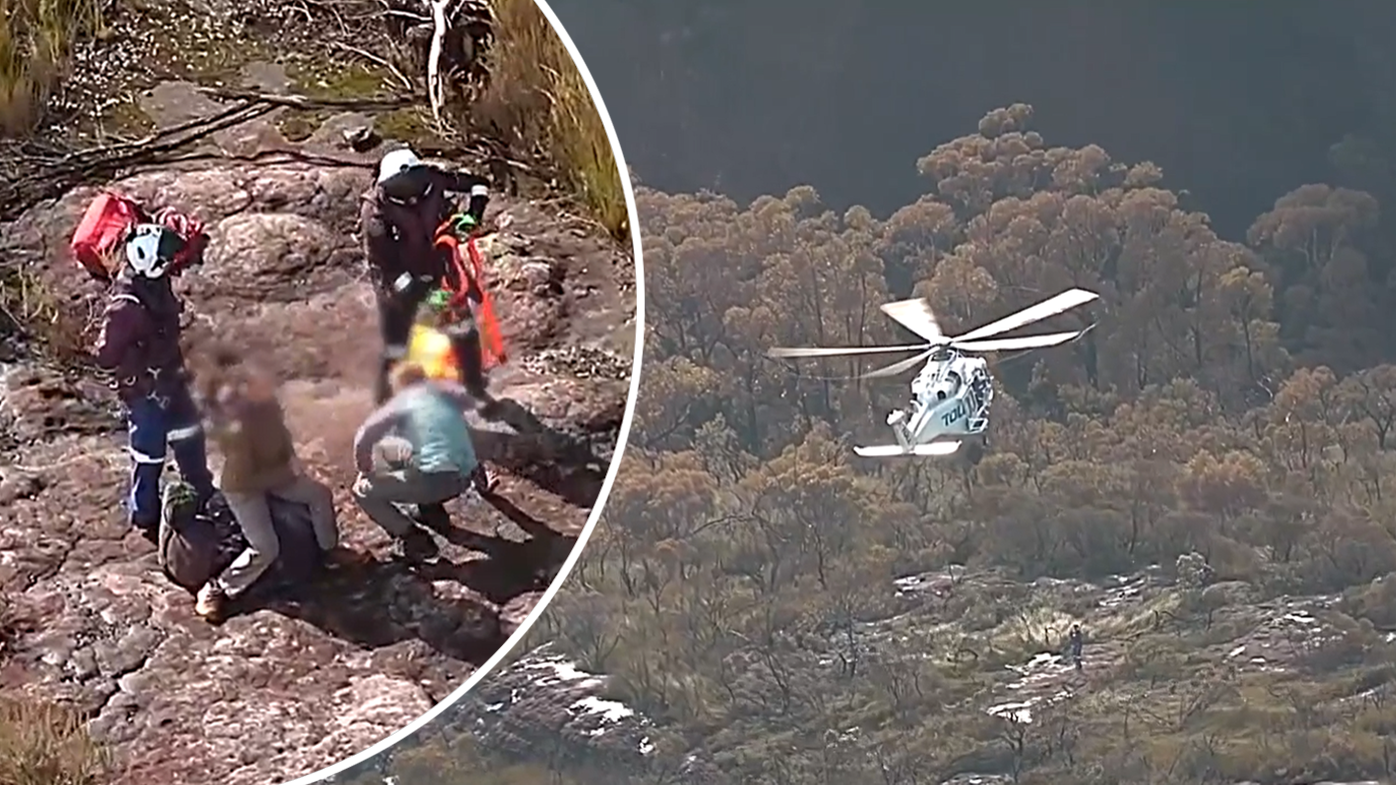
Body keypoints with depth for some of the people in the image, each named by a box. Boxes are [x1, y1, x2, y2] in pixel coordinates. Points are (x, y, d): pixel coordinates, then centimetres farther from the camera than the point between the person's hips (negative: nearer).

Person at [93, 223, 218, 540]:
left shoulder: (155, 285, -7)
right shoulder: (126, 307, -34)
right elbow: (106, 356, -30)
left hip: (170, 381, 9)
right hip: (145, 392, -9)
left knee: (190, 440, 26)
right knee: (149, 457, 9)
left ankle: (204, 496, 47)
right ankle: (145, 517, 29)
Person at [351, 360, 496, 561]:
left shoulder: (402, 402, 4)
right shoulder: (445, 395, 20)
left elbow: (364, 438, -3)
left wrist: (366, 471, 12)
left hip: (434, 479, -7)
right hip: (464, 479, 7)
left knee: (363, 491, 7)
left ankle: (414, 538, -5)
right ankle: (433, 511, 26)